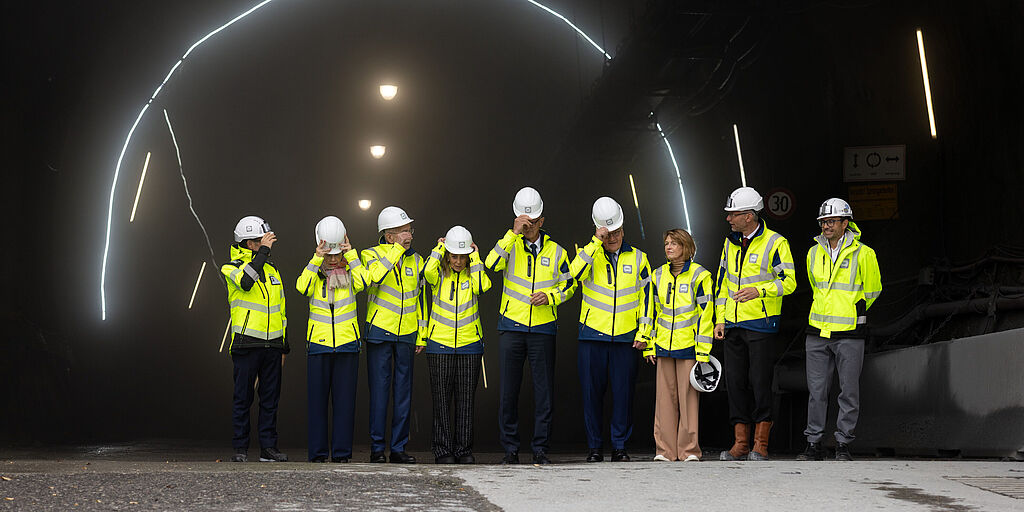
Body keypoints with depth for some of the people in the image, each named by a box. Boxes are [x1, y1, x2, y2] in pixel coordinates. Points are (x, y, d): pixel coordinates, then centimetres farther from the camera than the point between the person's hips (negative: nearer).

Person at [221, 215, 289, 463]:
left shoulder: (271, 269, 18)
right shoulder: (231, 267, 1)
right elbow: (246, 280, -25)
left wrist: (283, 347, 19)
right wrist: (263, 251, -18)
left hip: (272, 344, 5)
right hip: (247, 344, -5)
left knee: (270, 398, 5)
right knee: (243, 398, -1)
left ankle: (268, 447, 11)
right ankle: (240, 448, 5)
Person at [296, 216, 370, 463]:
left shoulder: (350, 271, 8)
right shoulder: (314, 272, 8)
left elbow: (362, 283, -16)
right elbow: (302, 287, -15)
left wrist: (351, 254, -14)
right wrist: (317, 258, -19)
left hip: (347, 342, 0)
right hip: (318, 342, 0)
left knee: (344, 398, 0)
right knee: (317, 398, 1)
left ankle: (342, 452, 5)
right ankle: (318, 452, 7)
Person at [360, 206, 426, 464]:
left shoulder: (415, 260, 11)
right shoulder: (372, 254, -2)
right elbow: (374, 276, -26)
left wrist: (421, 334, 12)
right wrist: (397, 248, -21)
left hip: (406, 334, 4)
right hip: (379, 332, -4)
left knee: (404, 391, 5)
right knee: (379, 390, -2)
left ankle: (399, 447, 12)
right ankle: (377, 447, 5)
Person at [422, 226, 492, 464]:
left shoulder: (473, 273, 3)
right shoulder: (440, 274, 1)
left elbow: (483, 286, -19)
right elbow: (428, 272, -23)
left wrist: (475, 257, -11)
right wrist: (439, 248, -10)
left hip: (469, 345, 1)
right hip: (440, 344, -1)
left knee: (466, 400, 4)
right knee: (442, 400, 2)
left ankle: (464, 449, 12)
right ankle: (442, 450, 8)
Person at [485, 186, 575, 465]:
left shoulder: (556, 251, 9)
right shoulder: (510, 245, 5)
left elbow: (569, 285, 13)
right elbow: (492, 264, -16)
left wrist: (550, 297, -6)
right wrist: (513, 233, -18)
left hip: (543, 328, 1)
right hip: (511, 327, -1)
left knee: (544, 390, 1)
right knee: (509, 390, 2)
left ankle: (540, 448, 9)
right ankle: (510, 449, 10)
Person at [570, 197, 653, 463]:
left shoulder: (638, 258, 9)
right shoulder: (589, 254, 7)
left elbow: (646, 298, 9)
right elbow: (575, 273, -17)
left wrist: (643, 333, 2)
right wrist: (596, 242, -18)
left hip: (626, 338, 0)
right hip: (592, 335, 0)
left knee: (623, 393, 1)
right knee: (592, 392, 2)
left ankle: (620, 446, 11)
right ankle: (594, 447, 12)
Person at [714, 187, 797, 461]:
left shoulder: (775, 243, -7)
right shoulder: (731, 243, 13)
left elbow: (788, 281, -10)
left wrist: (759, 290, -24)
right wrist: (719, 319, 11)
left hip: (761, 325, -6)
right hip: (733, 325, 6)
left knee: (760, 382, -4)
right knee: (735, 382, 5)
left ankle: (761, 444, 5)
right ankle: (741, 443, 12)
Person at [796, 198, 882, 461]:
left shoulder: (862, 253, -5)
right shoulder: (814, 253, 9)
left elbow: (872, 289, 7)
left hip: (849, 333, -4)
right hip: (818, 331, 4)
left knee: (849, 391, 1)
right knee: (816, 390, 5)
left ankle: (843, 444, 10)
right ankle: (814, 444, 12)